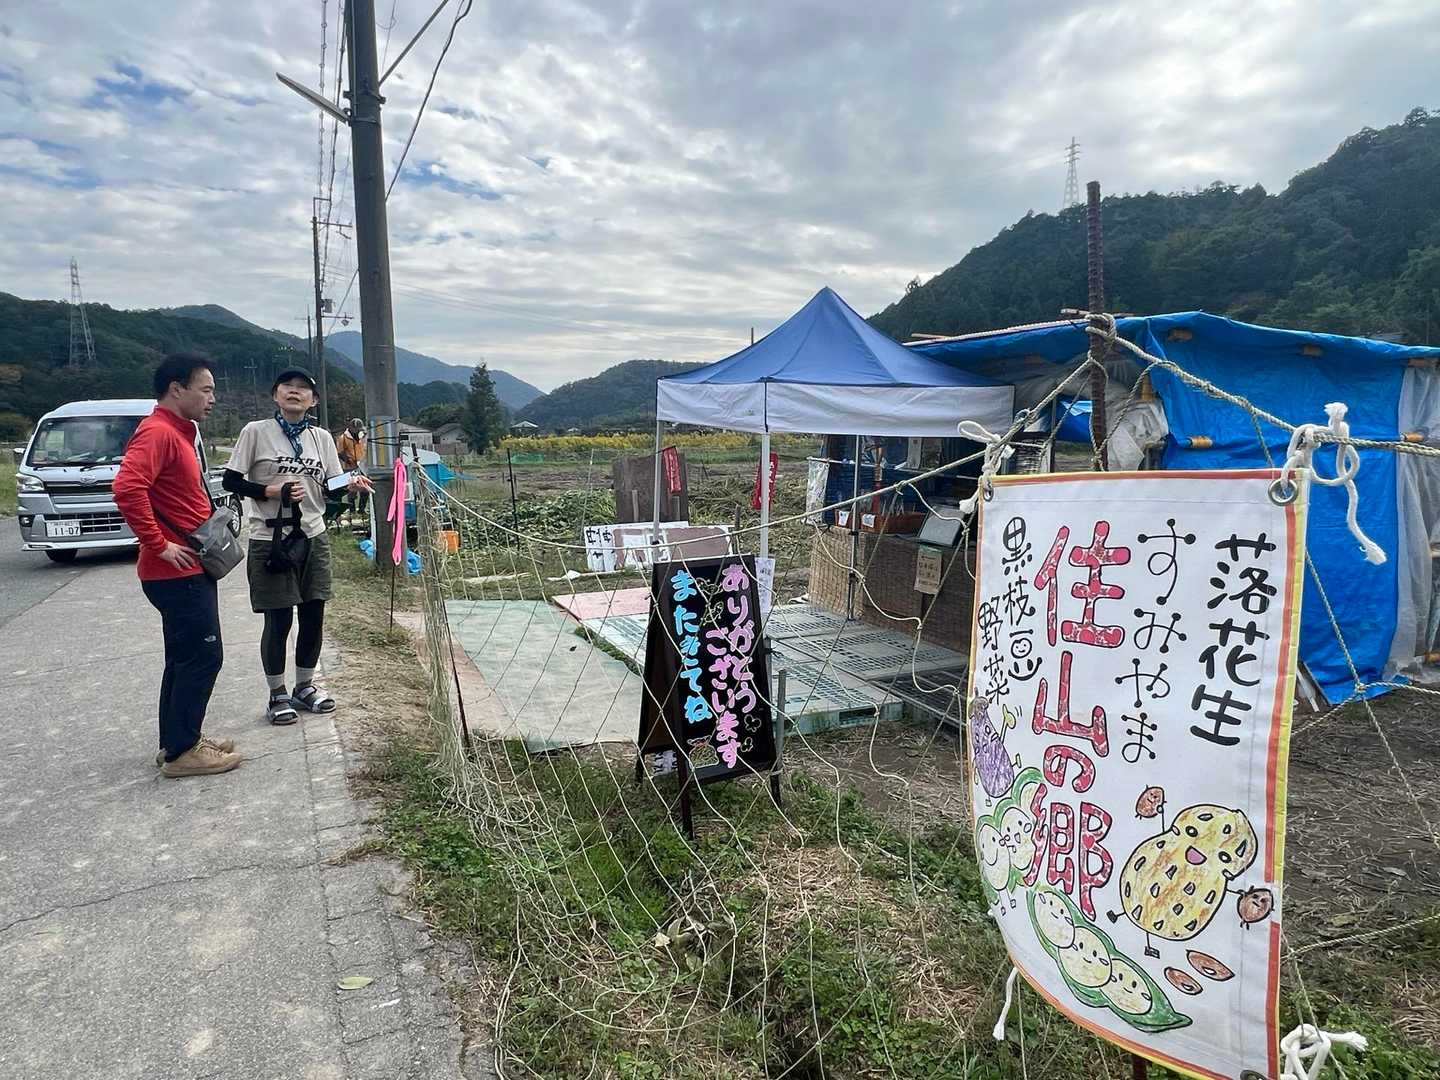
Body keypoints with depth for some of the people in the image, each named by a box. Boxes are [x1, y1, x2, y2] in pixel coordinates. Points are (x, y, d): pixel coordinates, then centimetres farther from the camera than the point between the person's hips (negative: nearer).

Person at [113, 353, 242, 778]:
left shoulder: (179, 432, 15)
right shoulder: (157, 432, -16)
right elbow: (127, 488, -30)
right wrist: (159, 545, -25)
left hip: (188, 570, 10)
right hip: (178, 572, -10)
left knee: (185, 657, 15)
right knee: (203, 656, -5)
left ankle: (177, 740, 25)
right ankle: (182, 751, 4)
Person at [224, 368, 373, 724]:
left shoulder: (322, 437, 7)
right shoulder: (256, 432, -5)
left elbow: (331, 485, 7)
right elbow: (231, 481, -5)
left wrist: (351, 483, -14)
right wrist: (272, 491, -18)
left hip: (313, 538, 4)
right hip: (270, 540, -4)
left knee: (313, 615, 10)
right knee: (278, 619, 3)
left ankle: (305, 685, 28)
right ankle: (277, 694, 20)